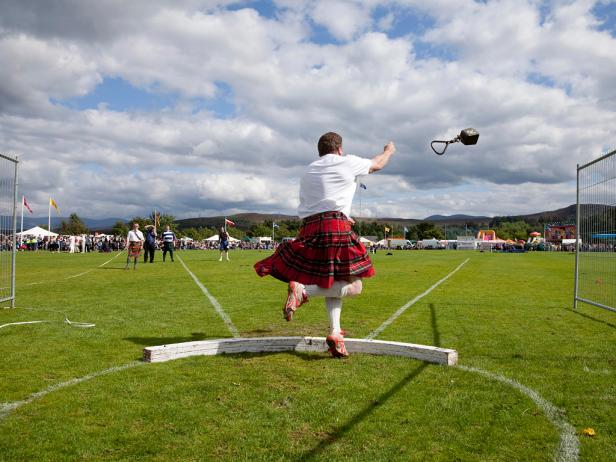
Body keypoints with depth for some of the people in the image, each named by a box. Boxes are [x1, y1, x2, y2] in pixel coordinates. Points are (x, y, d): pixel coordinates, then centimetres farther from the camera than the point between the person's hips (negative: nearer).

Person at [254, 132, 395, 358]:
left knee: (332, 282, 18)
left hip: (309, 229, 6)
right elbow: (377, 164, 26)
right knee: (353, 286, -1)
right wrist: (389, 151, 49)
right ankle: (303, 290, -20)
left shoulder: (308, 172, 24)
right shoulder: (347, 162, 10)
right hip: (336, 228, -6)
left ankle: (335, 333, 2)